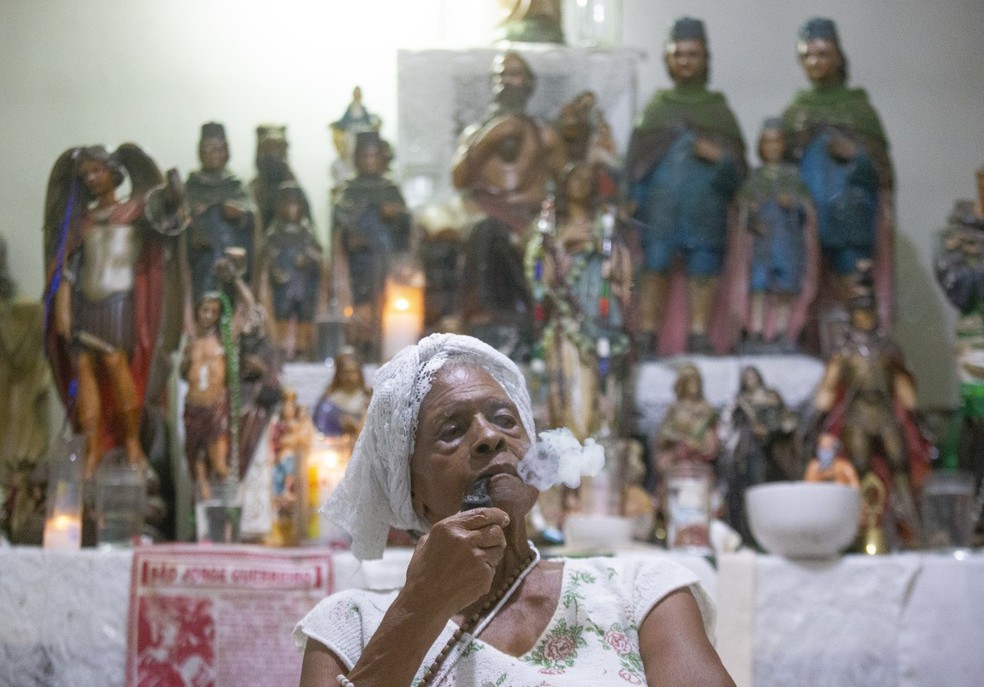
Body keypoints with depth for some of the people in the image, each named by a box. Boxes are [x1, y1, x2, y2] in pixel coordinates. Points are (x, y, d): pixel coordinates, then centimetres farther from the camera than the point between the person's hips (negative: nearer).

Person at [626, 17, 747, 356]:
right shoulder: (656, 107, 15)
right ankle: (647, 337, 0)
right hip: (659, 204, 0)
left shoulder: (718, 108, 13)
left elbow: (738, 163, 7)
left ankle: (700, 338, 0)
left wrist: (717, 155, -13)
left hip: (706, 204, 0)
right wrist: (633, 199, -3)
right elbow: (635, 158, 9)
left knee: (703, 270, -4)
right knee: (654, 266, -4)